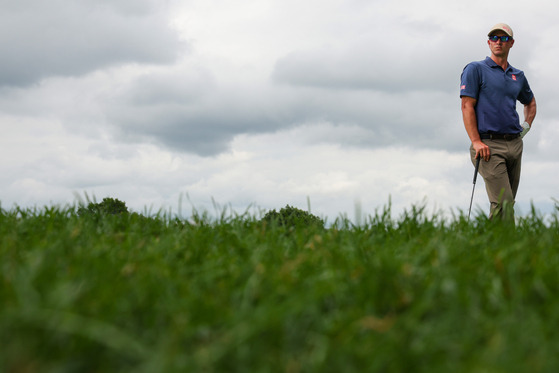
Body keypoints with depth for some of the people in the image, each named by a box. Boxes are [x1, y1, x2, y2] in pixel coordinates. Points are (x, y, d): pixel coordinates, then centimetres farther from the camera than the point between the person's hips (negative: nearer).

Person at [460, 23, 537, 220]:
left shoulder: (518, 75, 18)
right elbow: (467, 106, -6)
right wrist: (476, 142, -16)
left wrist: (527, 124, 17)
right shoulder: (475, 69, 2)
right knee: (503, 202, -17)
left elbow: (530, 102, 37)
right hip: (489, 145, -6)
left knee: (508, 202, 5)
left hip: (515, 144, 6)